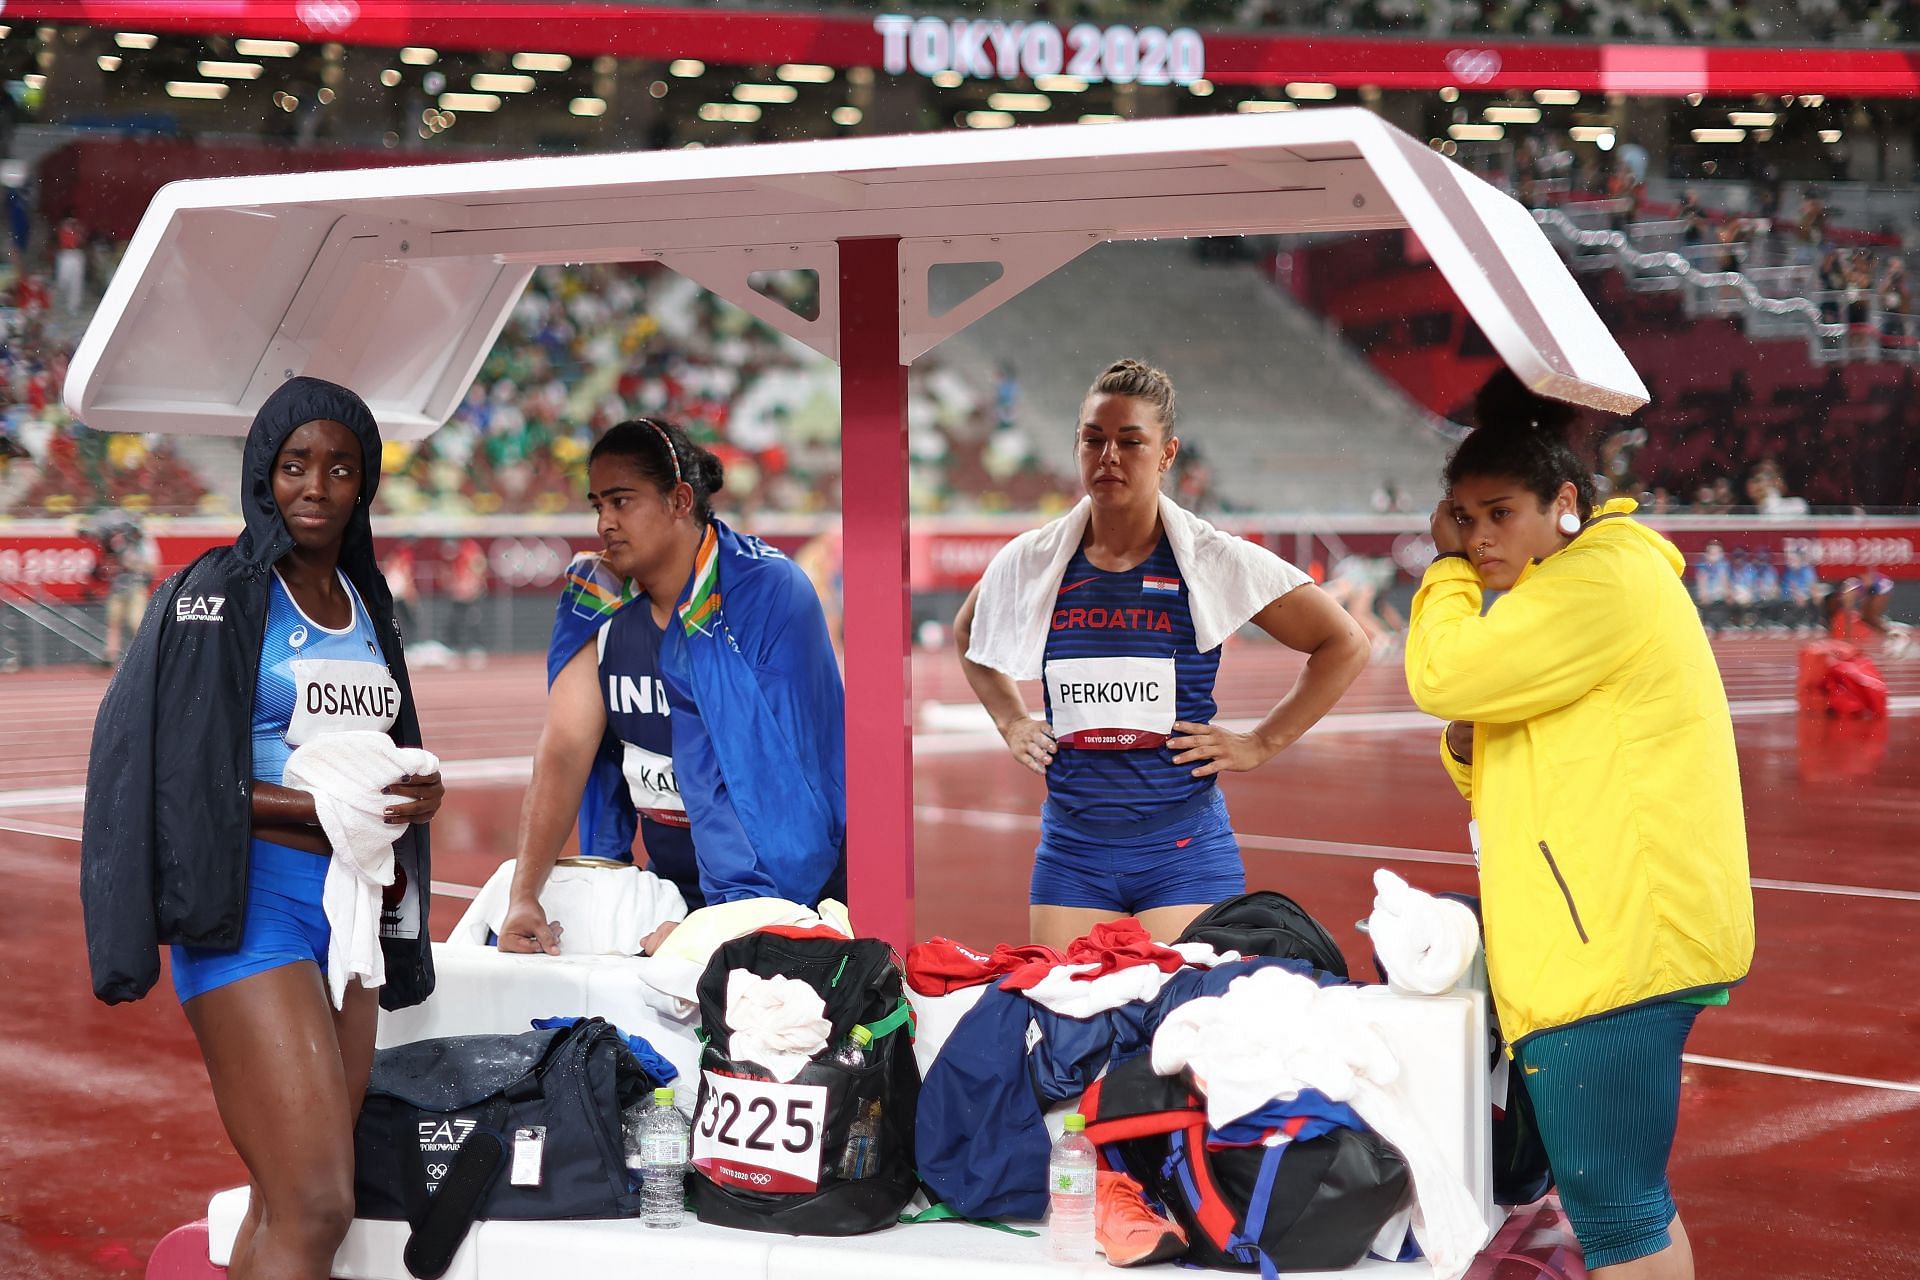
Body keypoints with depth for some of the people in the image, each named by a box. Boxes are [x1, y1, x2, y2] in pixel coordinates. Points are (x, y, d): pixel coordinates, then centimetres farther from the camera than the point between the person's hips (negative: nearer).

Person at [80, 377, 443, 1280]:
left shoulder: (364, 599, 16)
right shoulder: (216, 596, -5)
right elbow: (170, 775, -11)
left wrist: (413, 794, 4)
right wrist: (325, 810, -19)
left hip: (350, 902, 7)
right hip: (255, 904, -7)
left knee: (285, 1201, 8)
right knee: (315, 1206, -17)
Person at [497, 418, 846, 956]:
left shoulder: (769, 592, -13)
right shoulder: (599, 605, 4)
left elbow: (789, 771, -17)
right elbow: (564, 749, -3)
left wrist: (728, 923, -22)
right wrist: (524, 899, -13)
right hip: (670, 886, 5)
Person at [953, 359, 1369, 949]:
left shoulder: (1216, 561, -4)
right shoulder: (1029, 563, 4)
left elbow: (1345, 644, 3)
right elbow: (967, 635, 27)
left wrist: (1262, 743, -1)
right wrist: (1012, 724, 15)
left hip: (1184, 850, -3)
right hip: (1070, 850, 3)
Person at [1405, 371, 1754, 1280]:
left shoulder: (1602, 577, -13)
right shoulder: (1569, 586, 21)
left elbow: (1441, 676, -18)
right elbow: (1546, 764, 26)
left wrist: (1448, 567, -1)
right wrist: (1471, 752, 4)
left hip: (1612, 944, -11)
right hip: (1616, 932, 11)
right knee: (1629, 1196, 18)